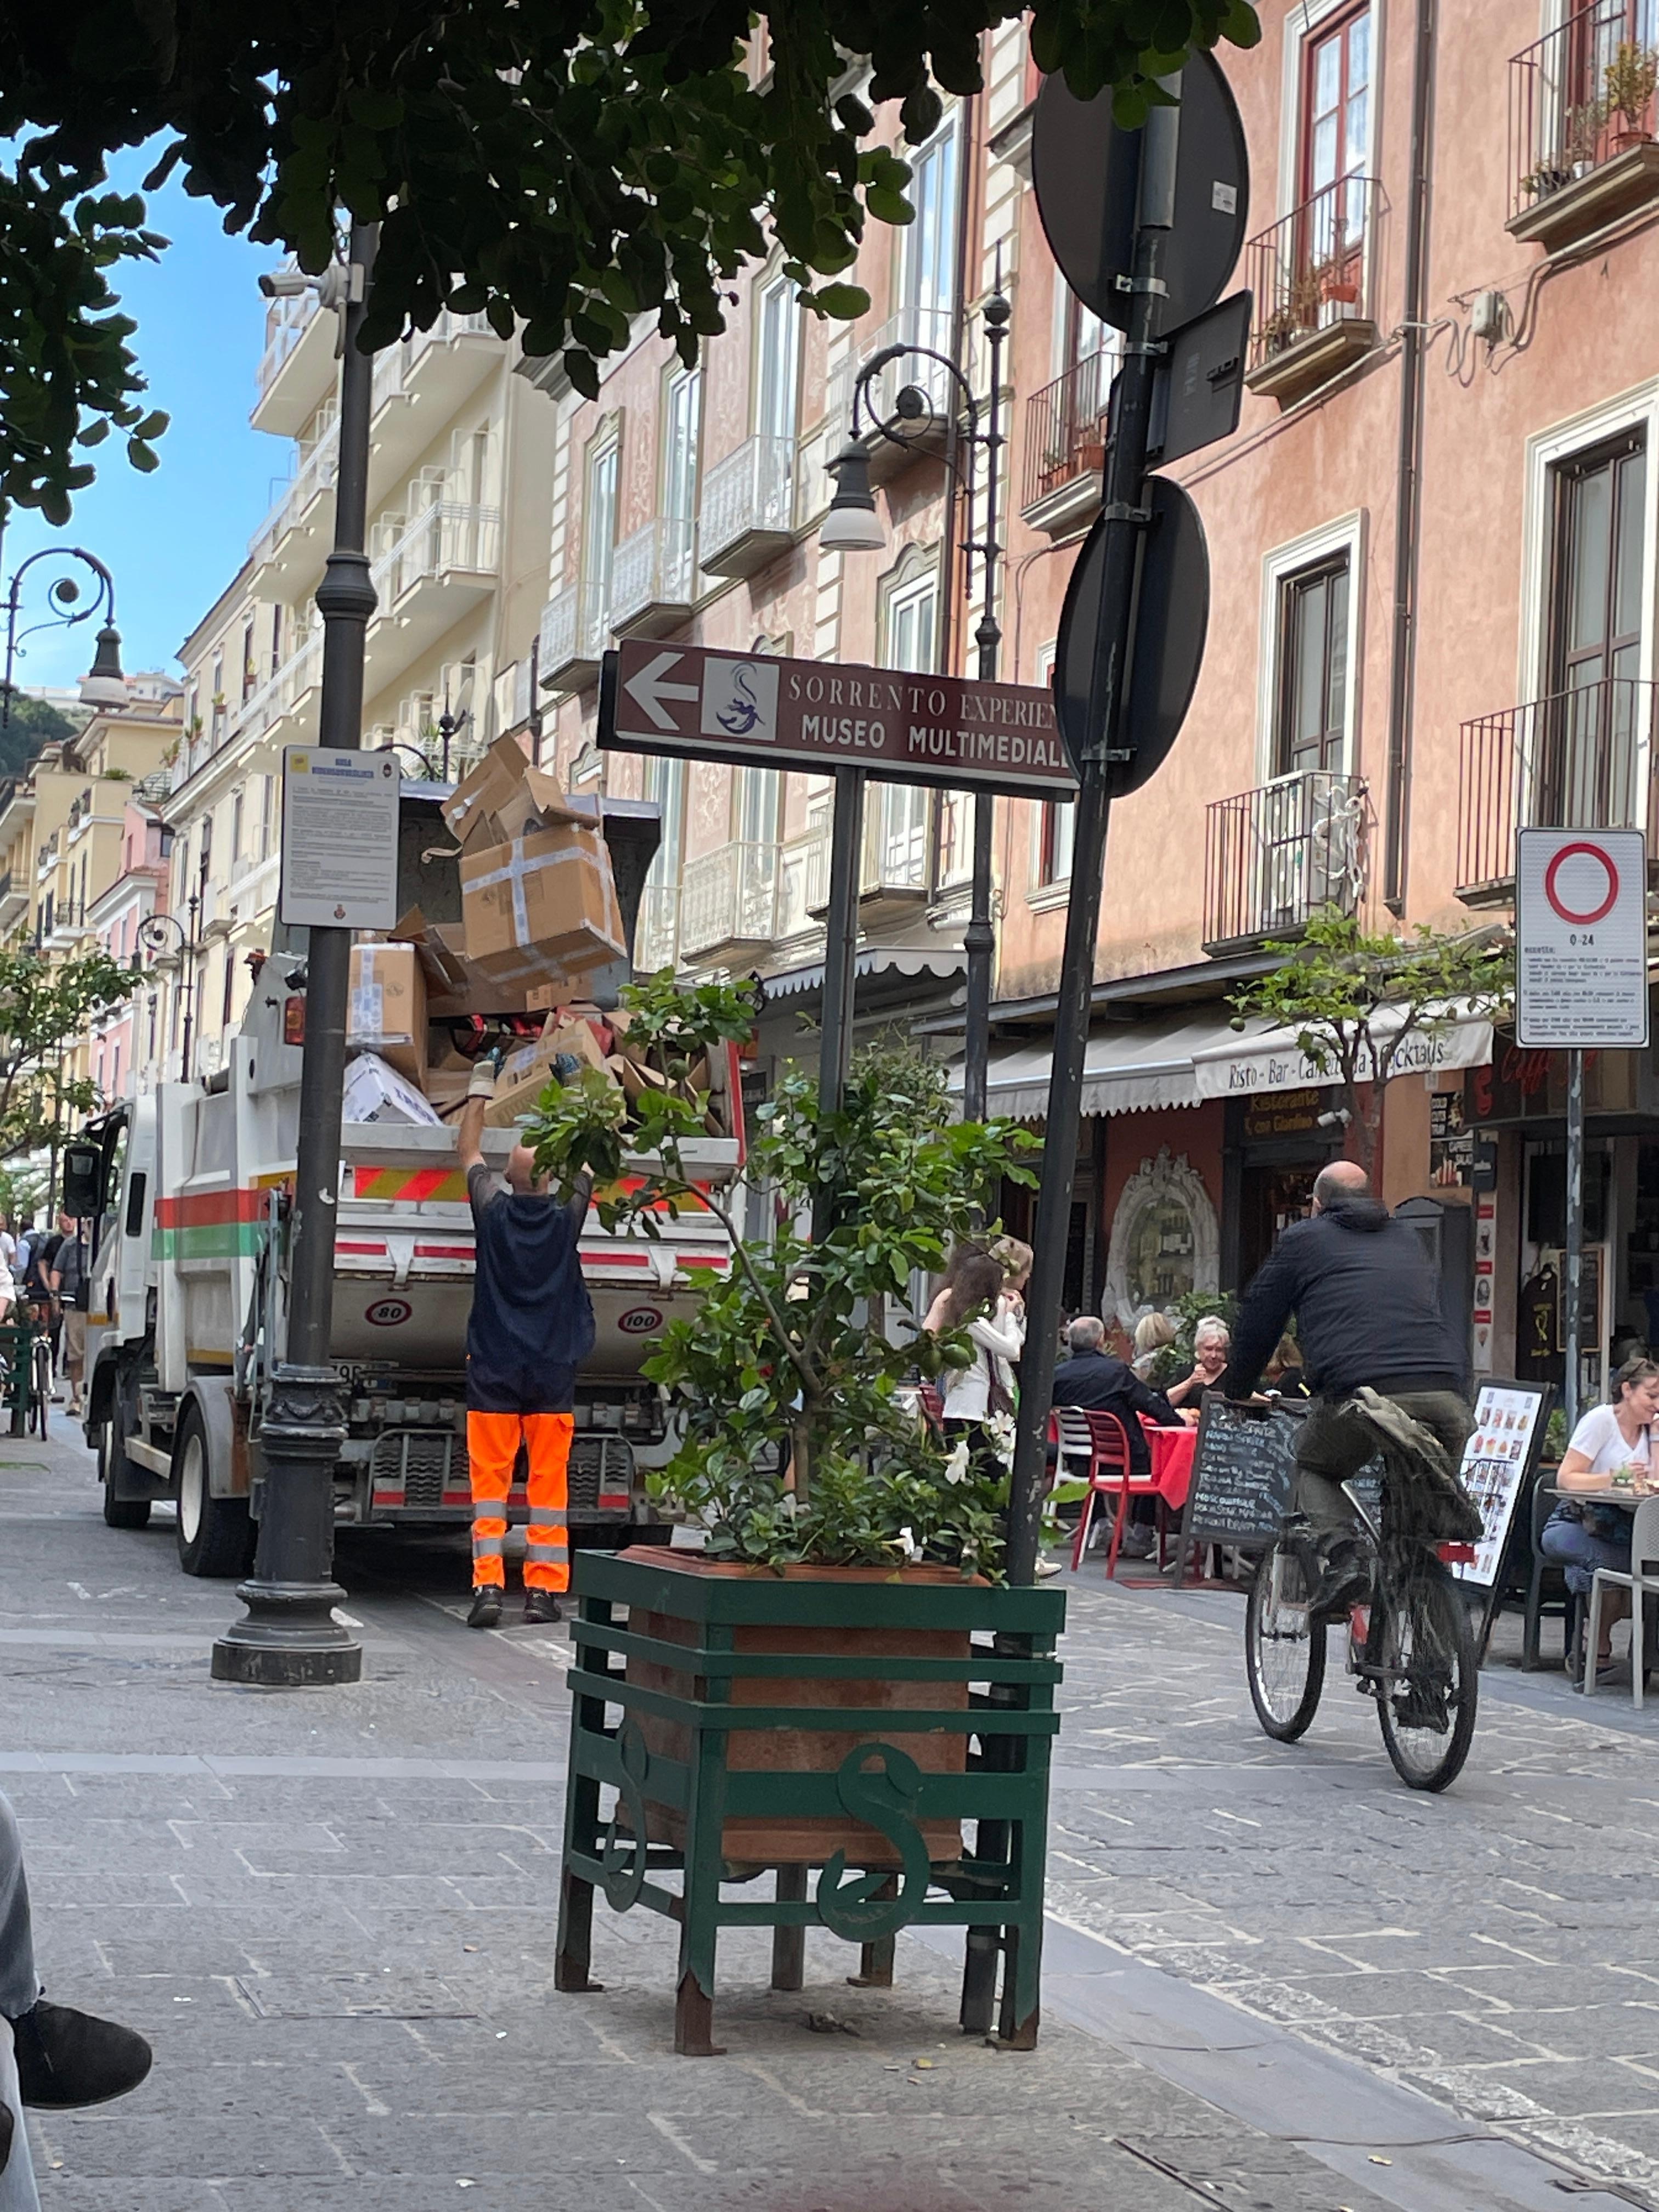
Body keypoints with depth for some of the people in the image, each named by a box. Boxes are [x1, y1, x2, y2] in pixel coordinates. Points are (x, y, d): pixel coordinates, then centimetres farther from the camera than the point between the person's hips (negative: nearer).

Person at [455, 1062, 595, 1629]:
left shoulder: (492, 1214, -5)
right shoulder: (566, 1219, -5)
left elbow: (468, 1151, 11)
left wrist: (480, 1090, 23)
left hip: (493, 1369, 0)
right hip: (553, 1370, 0)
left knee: (490, 1476, 2)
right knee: (549, 1478, 5)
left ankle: (487, 1584, -6)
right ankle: (544, 1588, 4)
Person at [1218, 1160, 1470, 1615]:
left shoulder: (1302, 1240, 19)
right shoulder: (1408, 1240, 32)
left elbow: (1258, 1322, 21)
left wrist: (1236, 1391, 35)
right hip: (1444, 1397, 4)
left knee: (1314, 1470, 21)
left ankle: (1342, 1555, -3)